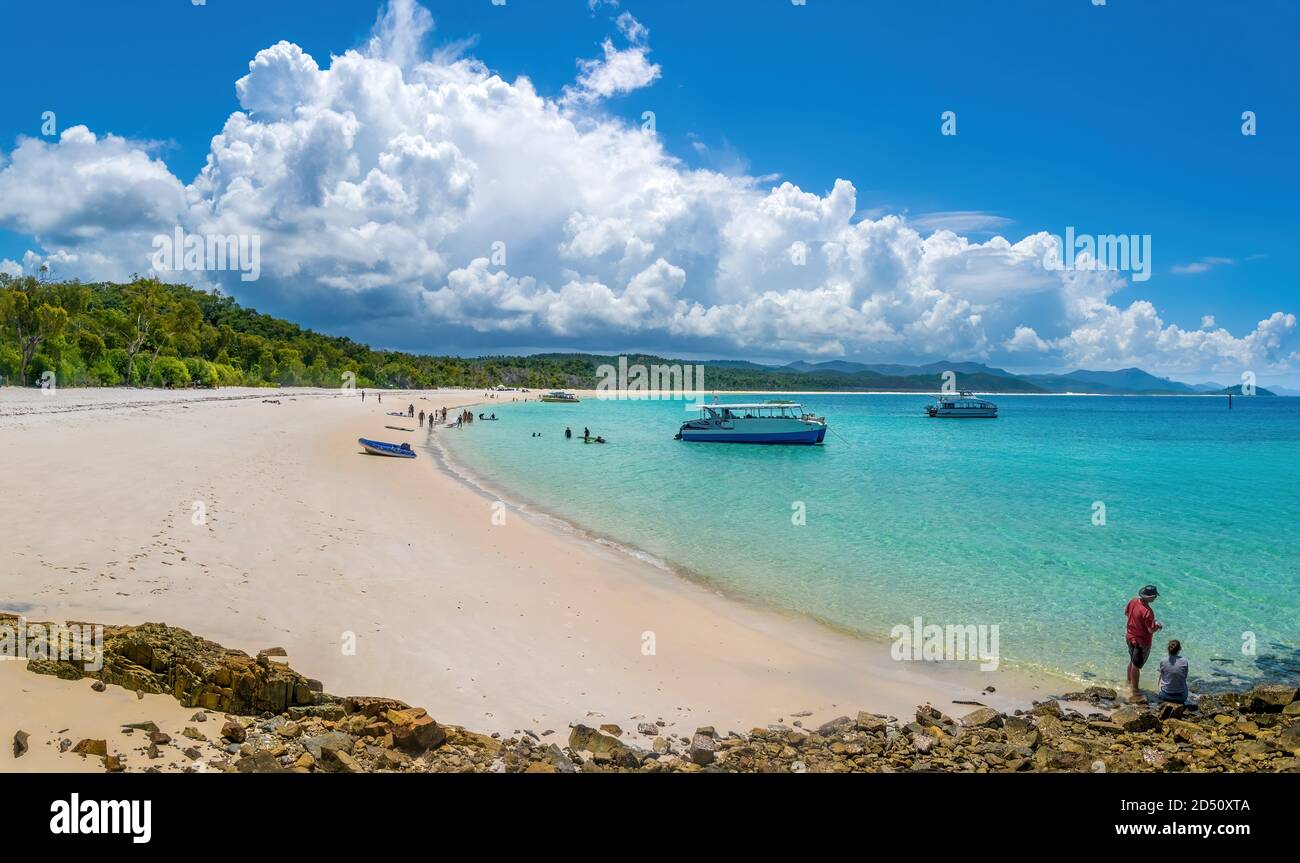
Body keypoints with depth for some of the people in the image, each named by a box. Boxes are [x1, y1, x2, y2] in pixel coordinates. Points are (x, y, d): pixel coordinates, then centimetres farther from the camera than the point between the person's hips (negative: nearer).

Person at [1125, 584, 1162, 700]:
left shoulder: (1133, 601, -8)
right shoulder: (1147, 612, -32)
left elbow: (1126, 612, 10)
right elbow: (1151, 630, -27)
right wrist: (1158, 625, -7)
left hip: (1130, 637, 8)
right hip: (1142, 642, -8)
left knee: (1132, 661, 26)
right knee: (1136, 666, 6)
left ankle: (1130, 683, 45)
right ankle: (1135, 692, 20)